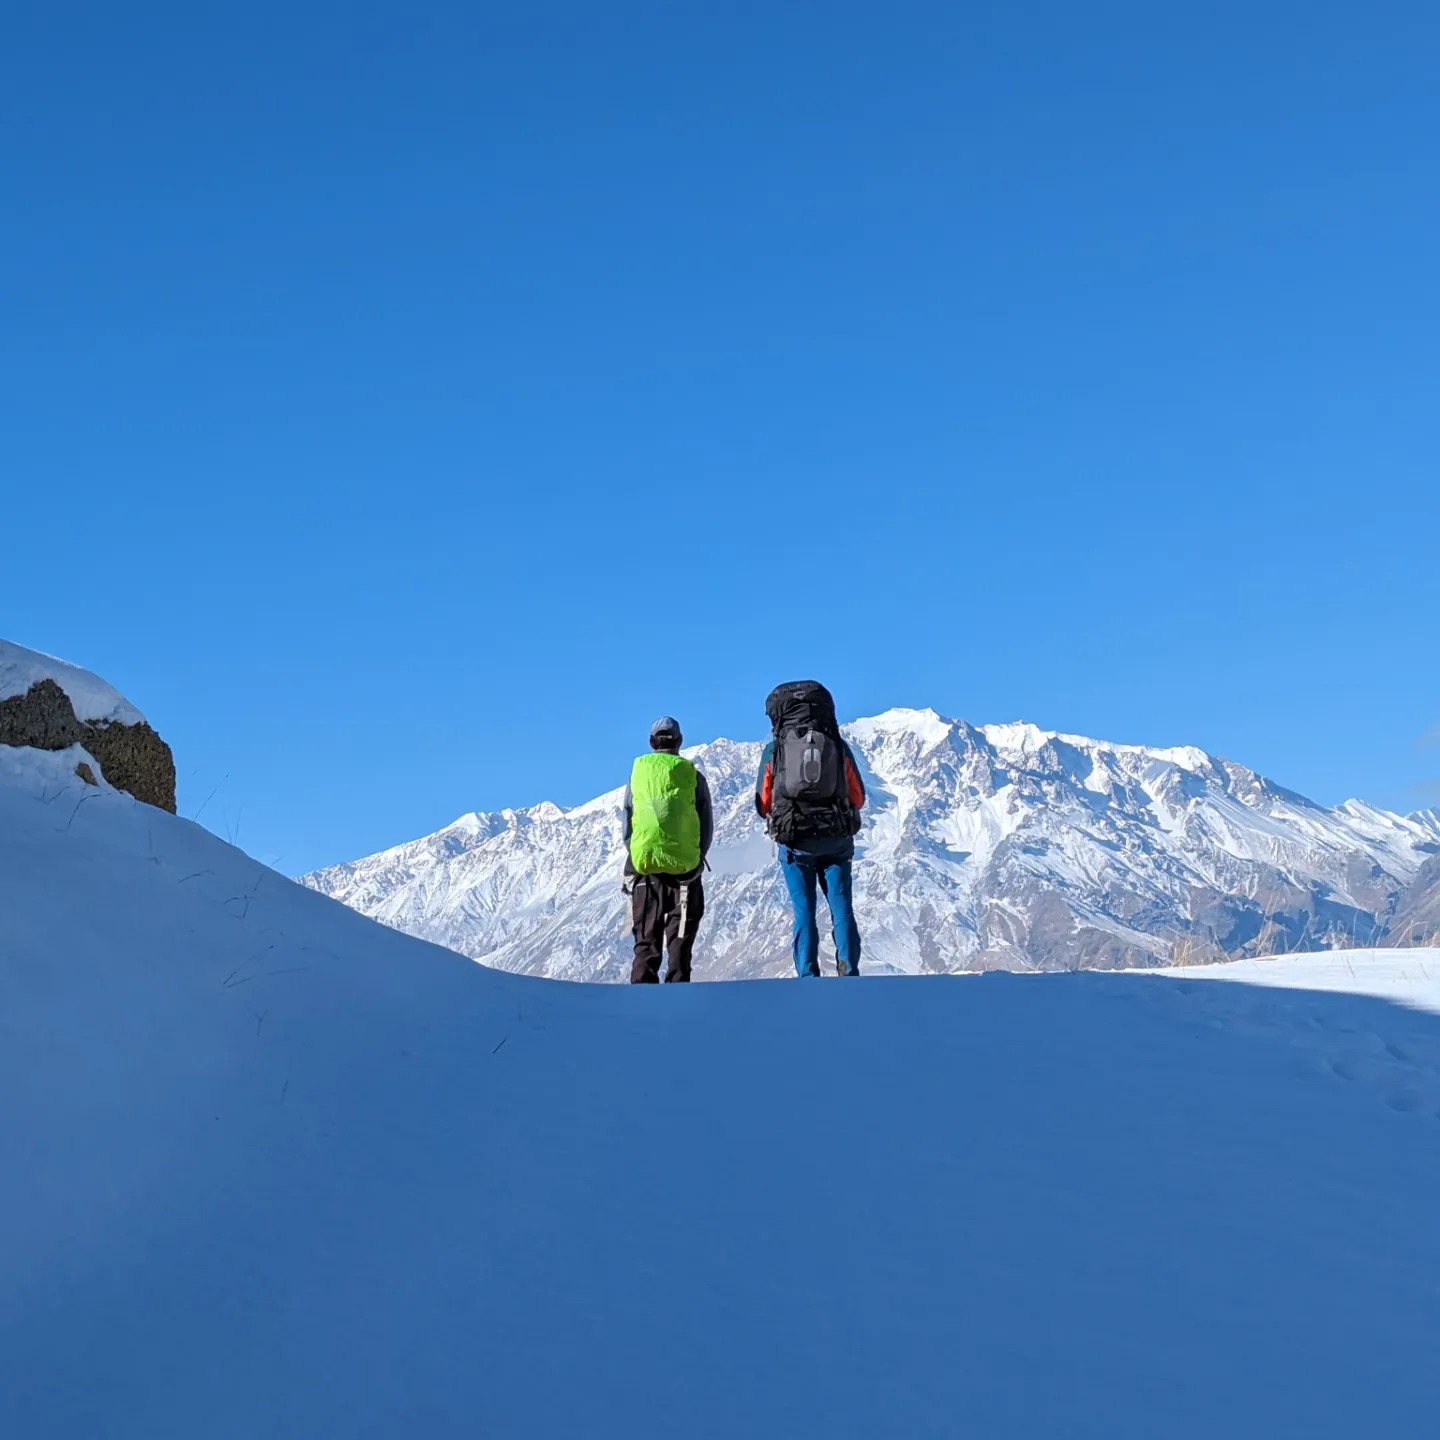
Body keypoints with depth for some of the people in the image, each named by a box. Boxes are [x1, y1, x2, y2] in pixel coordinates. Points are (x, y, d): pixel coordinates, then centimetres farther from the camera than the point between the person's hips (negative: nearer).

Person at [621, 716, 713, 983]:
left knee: (646, 941, 7)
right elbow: (707, 829, 4)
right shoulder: (693, 775, 1)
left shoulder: (637, 773, 4)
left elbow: (627, 826, 7)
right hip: (685, 869, -1)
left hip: (644, 868, 1)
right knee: (680, 940, 4)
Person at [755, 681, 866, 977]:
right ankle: (848, 971, 0)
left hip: (794, 841, -1)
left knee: (804, 912, 5)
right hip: (836, 840, 1)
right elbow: (858, 797, 6)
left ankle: (808, 977, 2)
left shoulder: (773, 750, -1)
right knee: (842, 908, 7)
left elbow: (763, 803, 2)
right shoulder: (839, 746, 2)